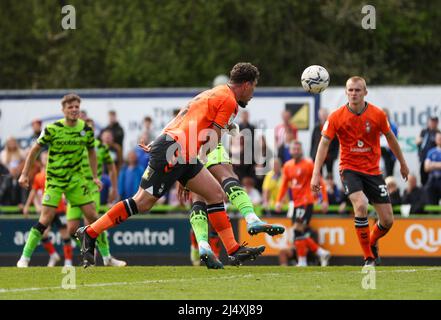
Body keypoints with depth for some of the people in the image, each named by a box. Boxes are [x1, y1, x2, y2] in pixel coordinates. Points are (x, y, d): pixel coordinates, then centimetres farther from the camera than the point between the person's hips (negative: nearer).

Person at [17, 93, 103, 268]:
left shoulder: (86, 129, -1)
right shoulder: (52, 129, -13)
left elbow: (91, 151, 16)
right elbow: (35, 150, -3)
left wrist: (95, 177, 12)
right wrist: (25, 174, -3)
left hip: (75, 178, 4)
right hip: (54, 180, -4)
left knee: (93, 215, -1)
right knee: (46, 218, -13)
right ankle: (24, 258, -6)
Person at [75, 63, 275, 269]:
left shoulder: (213, 94, 24)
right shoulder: (228, 101, -5)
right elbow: (213, 140, -7)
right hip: (174, 151, -10)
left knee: (215, 193, 7)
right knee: (142, 203, -8)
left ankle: (234, 250, 5)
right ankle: (89, 233, -3)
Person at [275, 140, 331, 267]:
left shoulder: (308, 164, -6)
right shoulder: (287, 166, 12)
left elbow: (320, 182, -4)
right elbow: (284, 184, 18)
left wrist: (325, 200, -8)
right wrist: (278, 201, 8)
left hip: (306, 202, -7)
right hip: (296, 203, 7)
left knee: (298, 230, -14)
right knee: (302, 233, 6)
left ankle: (302, 262, -10)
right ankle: (321, 253, 18)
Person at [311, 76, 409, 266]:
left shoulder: (377, 115, -6)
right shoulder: (336, 117, -9)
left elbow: (390, 138, 10)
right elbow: (324, 144, -6)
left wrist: (402, 163, 19)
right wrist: (316, 174, -15)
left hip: (373, 170, 2)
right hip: (350, 169, -2)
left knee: (387, 221, -1)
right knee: (361, 205, -29)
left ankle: (372, 243, 35)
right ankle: (369, 258, -16)